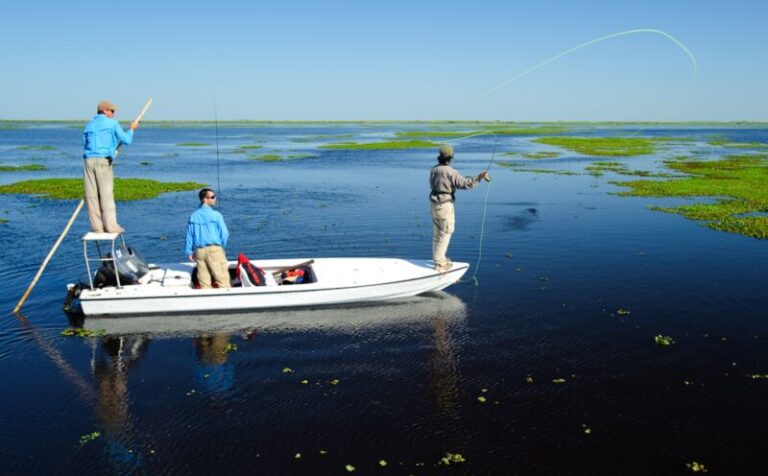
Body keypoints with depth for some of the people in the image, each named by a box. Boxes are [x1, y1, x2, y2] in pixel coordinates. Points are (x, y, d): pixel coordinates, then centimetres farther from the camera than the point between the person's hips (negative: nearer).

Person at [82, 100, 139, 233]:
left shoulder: (89, 125, 20)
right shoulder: (112, 123, 4)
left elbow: (85, 145, 20)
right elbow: (126, 140, 6)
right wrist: (132, 129, 24)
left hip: (88, 161, 5)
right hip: (103, 161, -5)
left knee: (92, 195, 3)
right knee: (106, 194, -6)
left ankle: (97, 226, 3)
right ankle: (111, 226, -8)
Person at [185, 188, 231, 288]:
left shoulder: (193, 216, 6)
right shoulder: (215, 214, -8)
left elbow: (189, 235, 9)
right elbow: (224, 233, -6)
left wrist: (189, 252, 16)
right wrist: (221, 245, 12)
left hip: (199, 250, 5)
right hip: (214, 249, -5)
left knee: (203, 280, 9)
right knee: (222, 278, 0)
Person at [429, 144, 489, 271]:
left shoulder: (434, 169, 5)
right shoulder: (450, 172, -18)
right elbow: (464, 183, -23)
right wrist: (479, 177, -20)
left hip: (434, 203, 8)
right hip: (445, 205, -8)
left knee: (437, 233, 19)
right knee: (445, 233, 1)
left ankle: (438, 258, 31)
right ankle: (440, 263, 4)